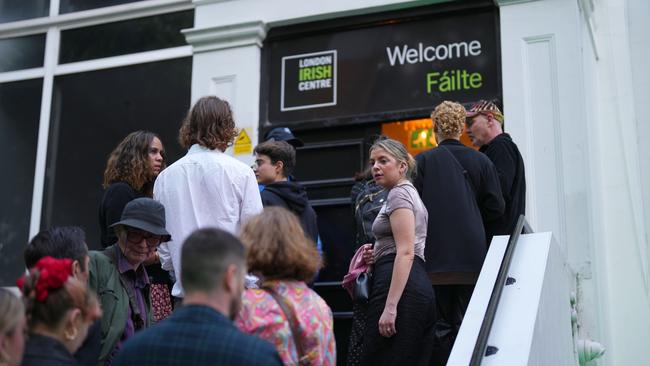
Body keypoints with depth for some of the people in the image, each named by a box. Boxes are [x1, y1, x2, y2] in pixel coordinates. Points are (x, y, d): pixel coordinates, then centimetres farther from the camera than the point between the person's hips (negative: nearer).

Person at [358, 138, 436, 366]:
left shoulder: (399, 194, -5)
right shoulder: (411, 193, 25)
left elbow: (406, 253, -17)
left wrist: (390, 307, -23)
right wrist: (377, 254, 16)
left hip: (398, 287, -10)